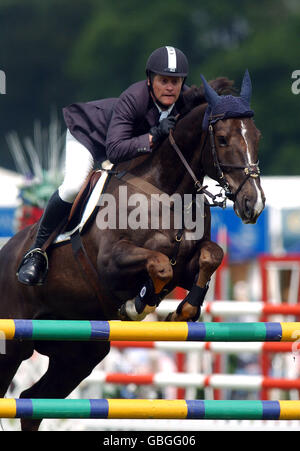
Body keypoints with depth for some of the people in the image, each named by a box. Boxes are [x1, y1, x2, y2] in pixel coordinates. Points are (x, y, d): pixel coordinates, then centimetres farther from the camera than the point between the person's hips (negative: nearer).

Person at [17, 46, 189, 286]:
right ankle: (38, 249, -10)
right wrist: (154, 136, -53)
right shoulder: (132, 98, -41)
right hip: (90, 131, -6)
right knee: (73, 186, -27)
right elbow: (115, 150, -45)